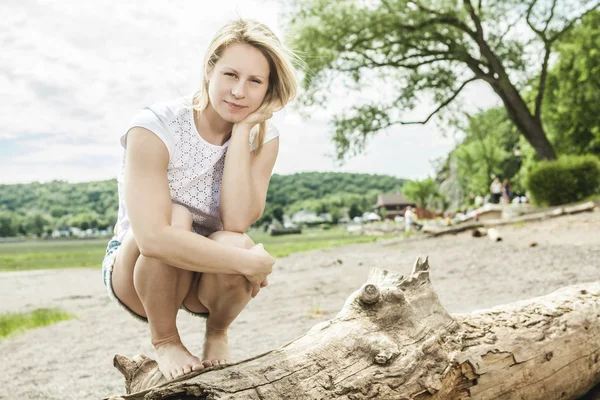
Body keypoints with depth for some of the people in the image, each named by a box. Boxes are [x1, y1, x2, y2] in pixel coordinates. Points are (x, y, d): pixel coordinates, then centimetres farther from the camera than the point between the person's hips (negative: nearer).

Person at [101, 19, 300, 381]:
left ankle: (217, 334, 3)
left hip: (210, 277, 3)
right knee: (176, 217, -34)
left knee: (234, 243, -32)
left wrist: (242, 131, -28)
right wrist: (252, 263, -34)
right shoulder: (156, 127, -24)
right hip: (136, 273, -3)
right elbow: (153, 237, -37)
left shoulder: (263, 136, -11)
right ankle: (165, 341, -8)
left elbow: (236, 221, -26)